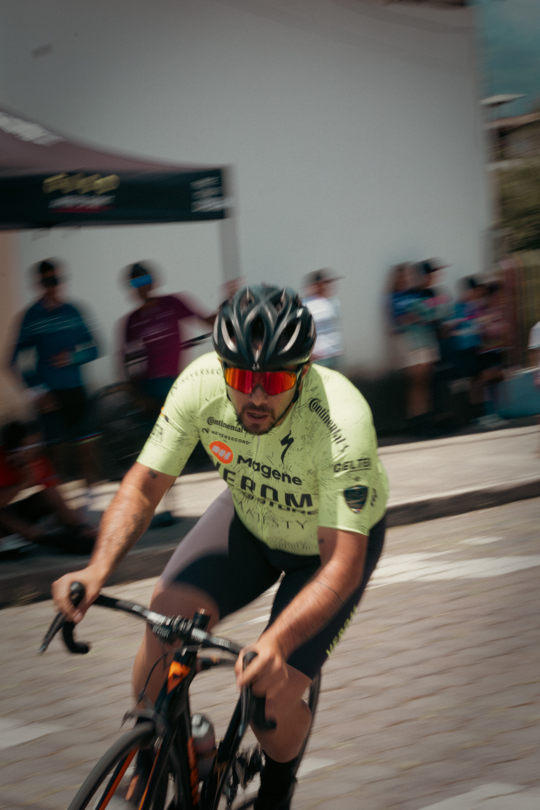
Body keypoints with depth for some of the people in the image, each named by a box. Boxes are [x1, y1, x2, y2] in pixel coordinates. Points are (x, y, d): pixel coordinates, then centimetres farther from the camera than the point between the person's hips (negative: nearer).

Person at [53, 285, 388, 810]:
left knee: (273, 698, -14)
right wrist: (97, 569, -36)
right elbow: (144, 485, -19)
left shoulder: (341, 424, -39)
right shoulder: (200, 385, -28)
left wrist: (276, 642, -57)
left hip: (333, 538, -3)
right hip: (250, 518, 3)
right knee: (169, 614, -22)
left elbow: (342, 564, -41)